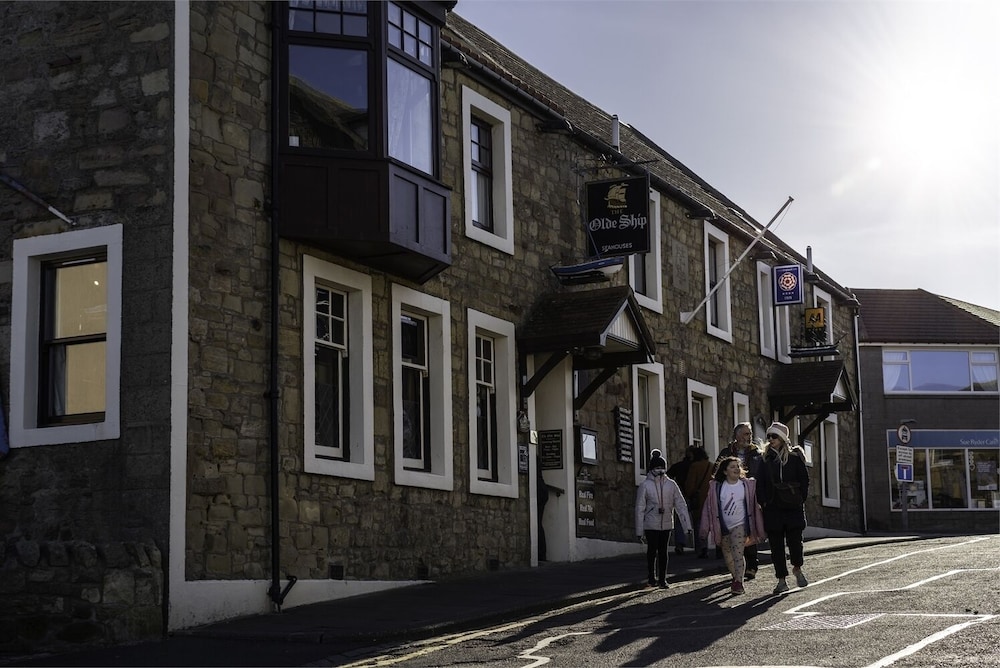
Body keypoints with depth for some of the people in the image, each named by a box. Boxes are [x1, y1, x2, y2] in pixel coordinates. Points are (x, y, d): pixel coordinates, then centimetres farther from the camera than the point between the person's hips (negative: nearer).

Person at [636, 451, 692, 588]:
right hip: (650, 524, -2)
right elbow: (639, 509, -3)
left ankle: (662, 579, 15)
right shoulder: (645, 485, -5)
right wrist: (639, 531, -4)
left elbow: (681, 505, 0)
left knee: (663, 551, 7)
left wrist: (687, 525, -8)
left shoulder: (671, 485, 0)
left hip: (666, 524, 2)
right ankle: (651, 577, 18)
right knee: (652, 551, 3)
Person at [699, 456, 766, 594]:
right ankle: (735, 577, 35)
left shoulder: (747, 485, -4)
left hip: (739, 525, -3)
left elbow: (754, 505, 0)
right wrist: (705, 529, -1)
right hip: (723, 527, 3)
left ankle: (738, 582, -15)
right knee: (728, 557, 14)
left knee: (738, 554, -16)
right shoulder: (716, 487, -2)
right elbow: (709, 507, 1)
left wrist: (759, 530, -2)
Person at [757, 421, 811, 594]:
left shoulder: (795, 457, 1)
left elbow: (804, 480, 4)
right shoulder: (766, 459, 9)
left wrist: (800, 499, -1)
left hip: (793, 507, -2)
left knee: (794, 540, -6)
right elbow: (760, 483, 10)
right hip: (773, 508, 3)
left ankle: (797, 568, 22)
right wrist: (763, 501, 0)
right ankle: (781, 580, 7)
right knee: (776, 544, 1)